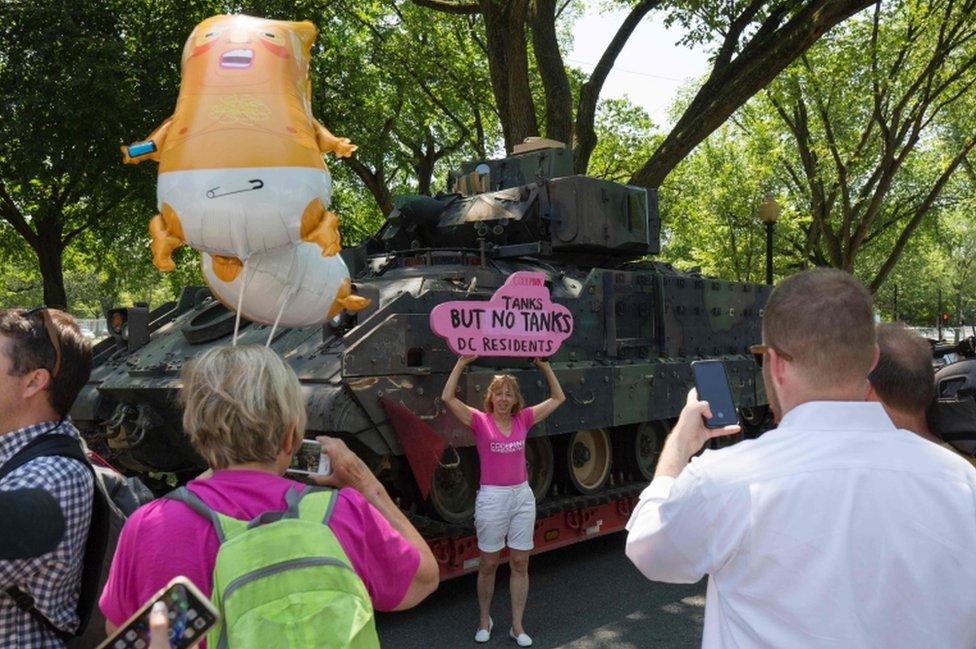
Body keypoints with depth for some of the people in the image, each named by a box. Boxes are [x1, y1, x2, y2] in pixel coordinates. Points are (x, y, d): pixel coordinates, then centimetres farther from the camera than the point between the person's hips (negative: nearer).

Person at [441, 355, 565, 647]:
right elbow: (447, 398, -18)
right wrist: (462, 362, -19)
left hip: (522, 496, 3)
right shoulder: (480, 421, -7)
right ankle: (484, 620, 28)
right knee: (488, 565, 9)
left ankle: (517, 626, 19)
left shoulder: (523, 420, 3)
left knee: (520, 564, 8)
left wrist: (545, 366, 2)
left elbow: (558, 398, 10)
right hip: (492, 498, -3)